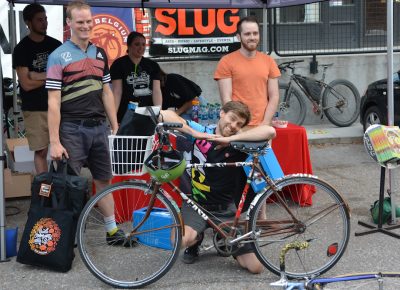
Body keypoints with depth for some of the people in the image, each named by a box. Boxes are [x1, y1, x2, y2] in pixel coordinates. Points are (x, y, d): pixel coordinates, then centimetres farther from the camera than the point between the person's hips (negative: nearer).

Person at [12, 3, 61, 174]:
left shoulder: (56, 45, 8)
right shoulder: (21, 49, -4)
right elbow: (27, 84, -10)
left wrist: (39, 76, -12)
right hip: (34, 109, -3)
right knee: (41, 151, -1)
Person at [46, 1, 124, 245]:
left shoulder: (100, 54, 10)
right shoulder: (59, 57, -8)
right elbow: (54, 102, -11)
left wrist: (115, 127, 10)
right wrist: (54, 142, -16)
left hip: (98, 127, 5)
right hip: (72, 130, -5)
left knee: (104, 180, 12)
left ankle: (112, 230, 21)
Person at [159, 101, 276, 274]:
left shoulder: (240, 142, -8)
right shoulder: (202, 132, -7)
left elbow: (270, 131, -27)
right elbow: (165, 115, -13)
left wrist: (230, 139, -28)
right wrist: (194, 133, -24)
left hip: (226, 210, 1)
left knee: (256, 266, -7)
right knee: (181, 239, -35)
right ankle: (196, 238, 4)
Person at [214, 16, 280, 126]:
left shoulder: (269, 61, 10)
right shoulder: (226, 62, -1)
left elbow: (274, 96, 8)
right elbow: (226, 99, -6)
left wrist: (265, 123, -4)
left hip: (262, 127, 3)